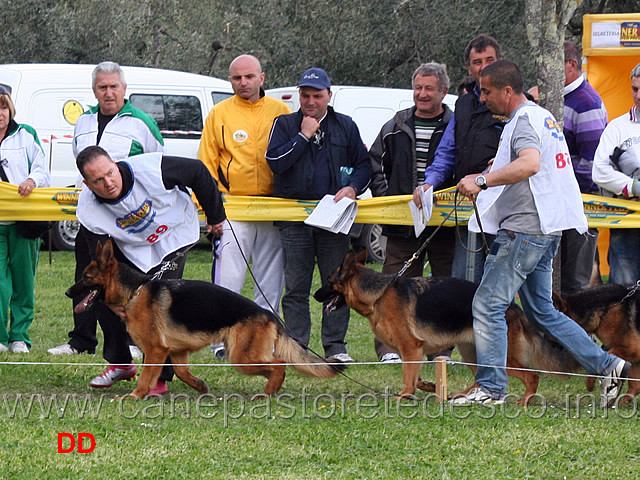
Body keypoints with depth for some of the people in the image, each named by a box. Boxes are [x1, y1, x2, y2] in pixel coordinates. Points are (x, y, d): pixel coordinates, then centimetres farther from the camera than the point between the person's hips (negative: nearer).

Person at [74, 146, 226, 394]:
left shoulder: (151, 170, -34)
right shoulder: (88, 211, -24)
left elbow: (197, 171, -17)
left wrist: (215, 215, -5)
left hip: (174, 236, -4)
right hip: (130, 249, 4)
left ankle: (158, 378, -8)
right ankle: (120, 364, 24)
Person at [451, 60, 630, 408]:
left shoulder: (524, 120, -13)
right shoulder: (543, 116, 19)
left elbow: (530, 164, -34)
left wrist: (483, 180, -35)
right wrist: (493, 178, 34)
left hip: (525, 230, -11)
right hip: (543, 231, 11)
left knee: (487, 304, -9)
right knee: (542, 313, 14)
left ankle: (490, 388, -8)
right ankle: (607, 366, 12)